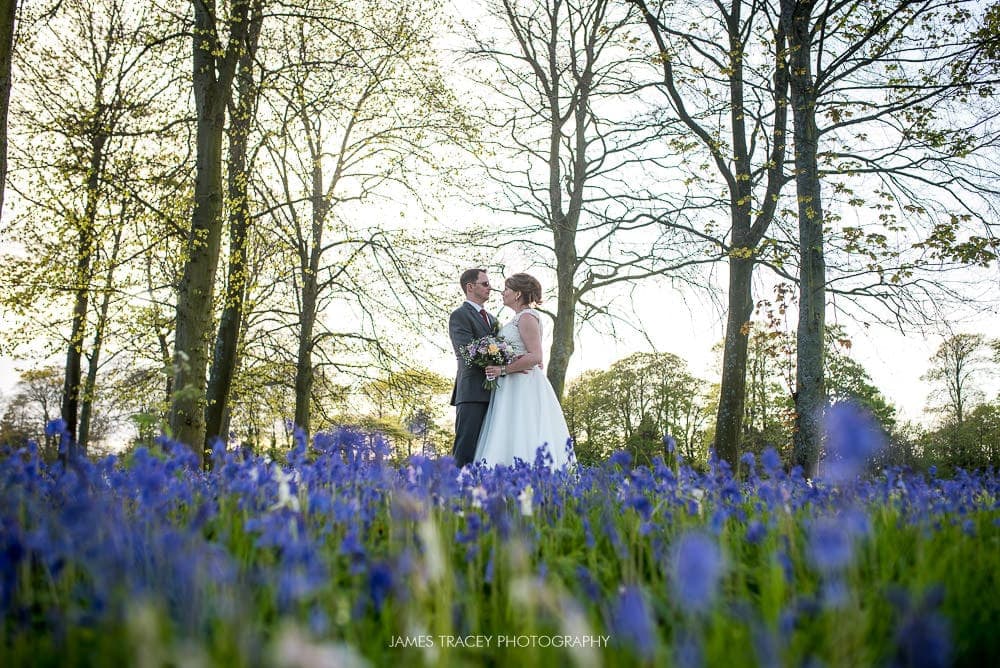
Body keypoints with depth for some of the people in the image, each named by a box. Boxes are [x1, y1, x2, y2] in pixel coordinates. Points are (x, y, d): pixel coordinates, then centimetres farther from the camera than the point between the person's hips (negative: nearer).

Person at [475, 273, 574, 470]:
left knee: (523, 437, -12)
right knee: (511, 438, 4)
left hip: (524, 388, -10)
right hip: (514, 388, 10)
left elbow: (535, 357, -19)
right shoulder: (518, 318, 20)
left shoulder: (526, 317, -10)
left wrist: (503, 370, -19)